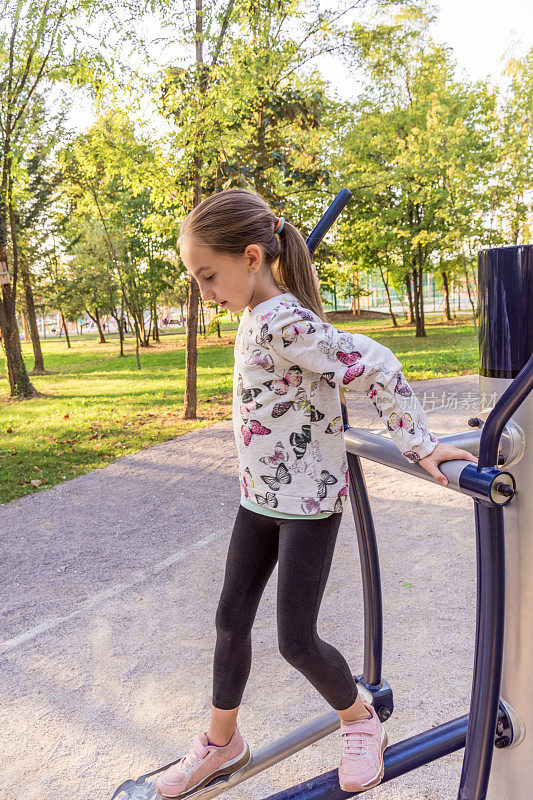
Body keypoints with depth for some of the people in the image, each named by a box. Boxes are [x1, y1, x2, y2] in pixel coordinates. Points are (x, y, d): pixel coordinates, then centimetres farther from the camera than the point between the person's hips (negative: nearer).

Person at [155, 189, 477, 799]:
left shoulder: (282, 322, -25)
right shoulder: (258, 316, 3)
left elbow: (377, 366, -28)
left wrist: (418, 445, -24)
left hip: (309, 500, -9)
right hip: (261, 497, 9)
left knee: (296, 640, -1)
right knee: (231, 619, 14)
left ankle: (359, 721, 30)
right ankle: (220, 743, 35)